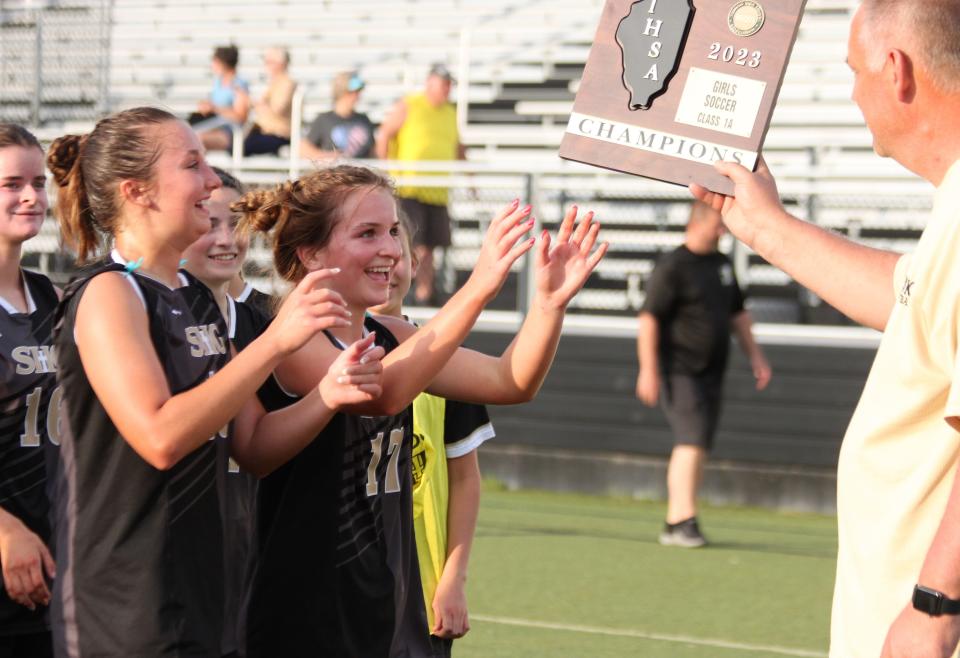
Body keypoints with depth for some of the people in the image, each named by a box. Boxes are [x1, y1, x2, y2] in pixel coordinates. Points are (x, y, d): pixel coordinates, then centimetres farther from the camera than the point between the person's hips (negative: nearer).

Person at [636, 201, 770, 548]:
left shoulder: (722, 264, 15)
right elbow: (649, 318, -14)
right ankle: (683, 519, -21)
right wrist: (648, 369, -20)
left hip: (712, 372, 8)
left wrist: (754, 354, 20)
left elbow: (738, 313, 26)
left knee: (699, 447, 6)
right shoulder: (672, 267, -10)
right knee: (692, 441, -18)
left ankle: (675, 523, 11)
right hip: (679, 371, -8)